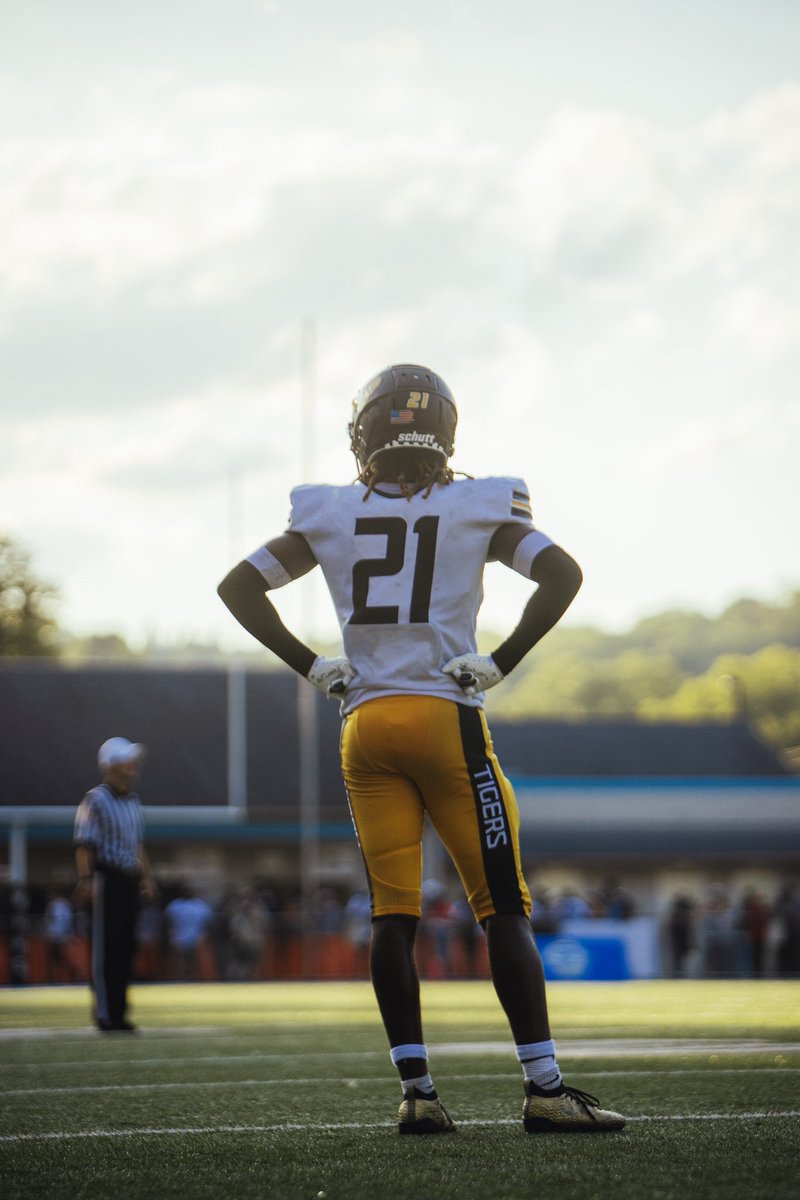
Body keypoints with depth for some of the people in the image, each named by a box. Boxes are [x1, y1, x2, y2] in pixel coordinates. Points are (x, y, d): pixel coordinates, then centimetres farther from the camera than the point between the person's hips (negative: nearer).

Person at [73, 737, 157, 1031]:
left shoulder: (133, 802, 15)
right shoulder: (95, 801, -9)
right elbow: (84, 844, -14)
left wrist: (146, 876, 19)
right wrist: (85, 880, -22)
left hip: (130, 879, 8)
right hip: (106, 878, -8)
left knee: (125, 947, 8)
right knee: (106, 948, -5)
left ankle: (119, 1013, 13)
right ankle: (105, 1014, -2)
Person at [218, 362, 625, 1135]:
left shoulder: (331, 514, 7)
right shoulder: (477, 508, 1)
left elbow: (237, 586, 10)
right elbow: (561, 573, -8)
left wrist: (309, 666, 10)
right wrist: (504, 660, -4)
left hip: (365, 724, 2)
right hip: (447, 718, -2)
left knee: (391, 914, 5)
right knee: (503, 908, 1)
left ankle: (416, 1091, 1)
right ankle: (543, 1086, -4)